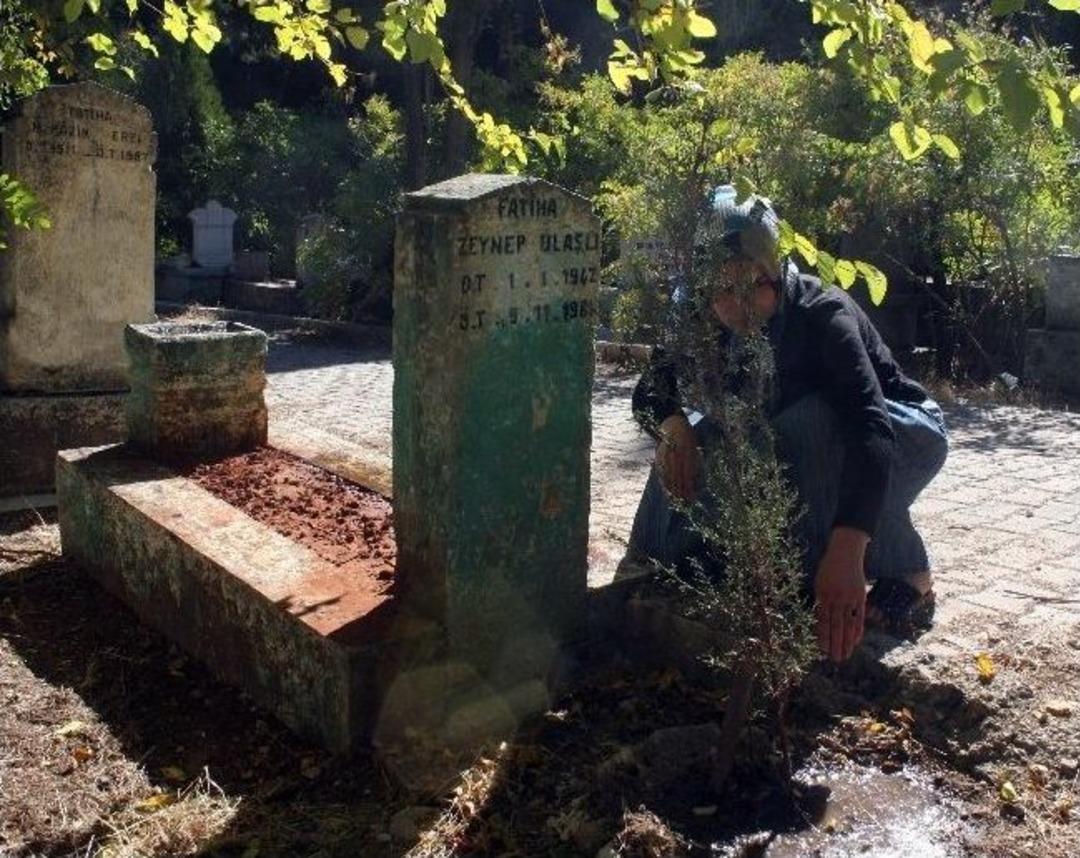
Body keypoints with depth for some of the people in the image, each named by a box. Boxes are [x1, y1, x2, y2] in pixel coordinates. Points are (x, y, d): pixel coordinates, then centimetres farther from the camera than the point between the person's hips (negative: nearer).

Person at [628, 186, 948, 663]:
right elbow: (650, 392, -10)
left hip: (905, 436, -5)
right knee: (695, 440, -18)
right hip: (794, 446, 5)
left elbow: (870, 427, -46)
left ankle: (909, 580, -21)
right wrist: (673, 427, -36)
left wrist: (845, 552, -60)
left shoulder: (822, 314, -34)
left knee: (815, 424, -37)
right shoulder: (707, 325, -17)